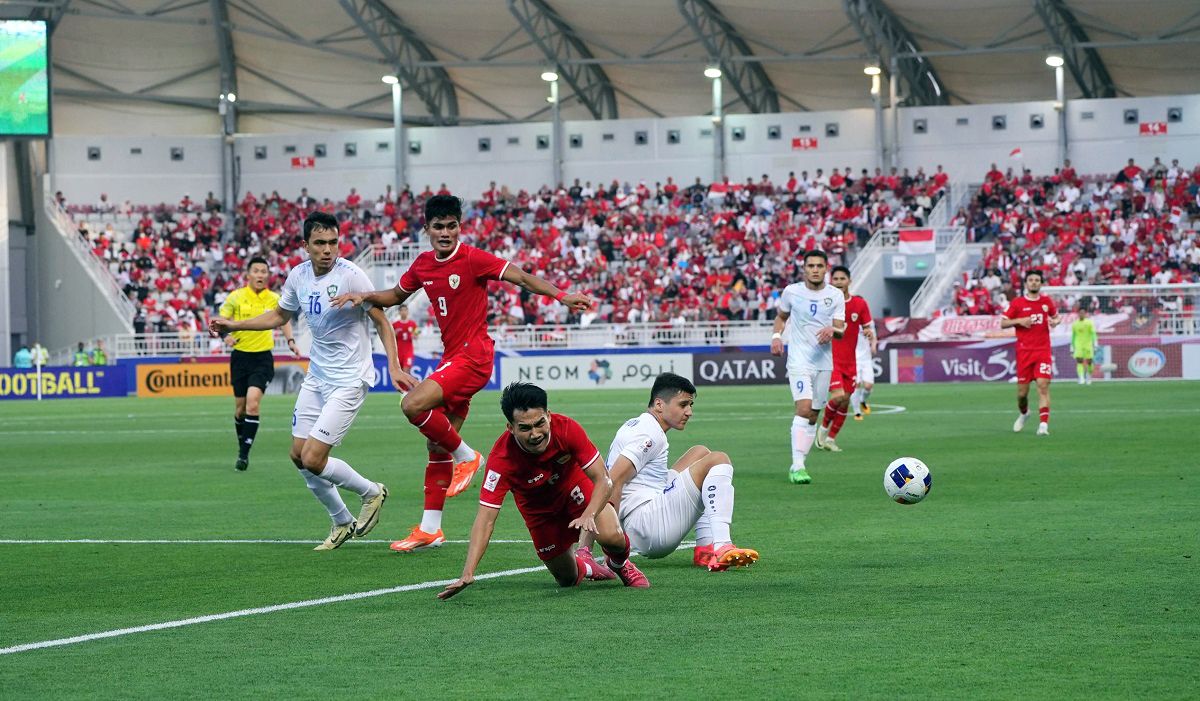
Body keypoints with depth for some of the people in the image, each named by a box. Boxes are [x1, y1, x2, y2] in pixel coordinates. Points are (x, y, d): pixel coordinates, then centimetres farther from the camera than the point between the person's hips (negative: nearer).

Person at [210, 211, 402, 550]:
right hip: (316, 376, 7)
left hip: (349, 380, -7)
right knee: (299, 456, 7)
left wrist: (394, 367, -22)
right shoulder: (298, 275, 1)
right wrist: (234, 324, 12)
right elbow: (279, 316, 19)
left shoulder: (350, 275, -19)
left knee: (313, 460, -12)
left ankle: (371, 492, 14)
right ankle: (342, 523, 25)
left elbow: (381, 321, -11)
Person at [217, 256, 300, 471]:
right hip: (240, 356, 1)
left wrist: (290, 341, -1)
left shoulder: (274, 299, 0)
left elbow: (284, 320, 15)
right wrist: (227, 334, -20)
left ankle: (244, 454, -14)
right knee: (240, 407, 7)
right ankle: (242, 444, 31)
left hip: (263, 358, -1)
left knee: (253, 403, -18)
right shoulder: (236, 297, -3)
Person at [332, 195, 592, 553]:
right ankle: (430, 529, 12)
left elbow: (521, 277, -14)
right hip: (452, 358, 8)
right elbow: (396, 295, 27)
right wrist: (364, 296, 10)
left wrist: (562, 296, -26)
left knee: (414, 404, -25)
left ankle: (466, 456, -4)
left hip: (473, 355, -8)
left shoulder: (473, 259, -11)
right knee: (436, 443, 7)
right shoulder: (423, 265, 10)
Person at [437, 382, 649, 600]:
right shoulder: (501, 458, -36)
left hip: (573, 485, 0)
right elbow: (485, 518, -38)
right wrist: (467, 574, -50)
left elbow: (603, 481, -27)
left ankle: (620, 565, 13)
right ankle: (585, 568, 42)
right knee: (567, 579, 3)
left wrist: (588, 516, -48)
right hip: (538, 506, 0)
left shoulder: (566, 429, -33)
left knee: (611, 537, -25)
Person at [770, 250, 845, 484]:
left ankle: (798, 465, 18)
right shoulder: (791, 292, 1)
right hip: (799, 361, -3)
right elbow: (781, 316, 18)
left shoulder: (836, 296, 3)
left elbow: (841, 330, 0)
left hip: (824, 362, 3)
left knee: (813, 416, 7)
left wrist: (832, 330, -23)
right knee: (804, 407, -21)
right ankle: (797, 466, -24)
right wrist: (776, 335, 0)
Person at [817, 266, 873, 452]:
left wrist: (872, 340, -12)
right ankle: (824, 426, 6)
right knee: (838, 396, -20)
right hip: (830, 359, -4)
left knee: (845, 402, 3)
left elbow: (867, 329, 8)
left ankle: (831, 438, 17)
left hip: (849, 361, 4)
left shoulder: (859, 304, 3)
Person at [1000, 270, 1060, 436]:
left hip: (1043, 350, 0)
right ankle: (1023, 413, 36)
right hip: (1024, 351, 0)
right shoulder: (1017, 303, 2)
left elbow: (1056, 316, 24)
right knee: (1022, 390, 4)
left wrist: (1055, 321, 0)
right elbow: (1003, 323, 4)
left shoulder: (1047, 302, 8)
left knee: (1043, 385, -15)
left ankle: (1043, 424, -20)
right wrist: (1019, 321, -13)